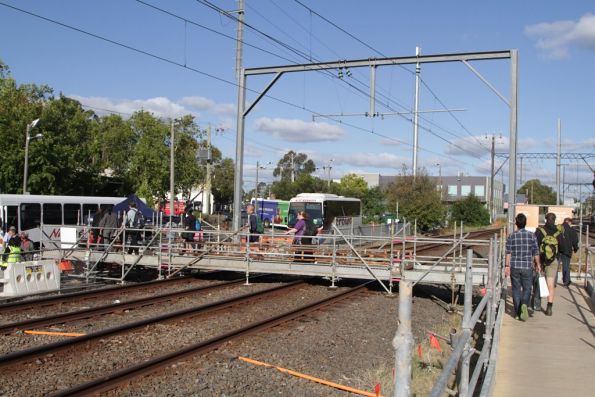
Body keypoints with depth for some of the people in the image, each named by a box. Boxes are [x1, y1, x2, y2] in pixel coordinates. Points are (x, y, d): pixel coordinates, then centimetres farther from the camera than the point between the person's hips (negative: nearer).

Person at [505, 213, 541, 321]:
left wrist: (507, 266, 1)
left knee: (516, 289, 9)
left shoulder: (511, 237, -3)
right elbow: (536, 252, 0)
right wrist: (538, 264, 10)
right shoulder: (531, 235, -4)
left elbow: (508, 253, -5)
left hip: (514, 267, 1)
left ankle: (517, 312, 11)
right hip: (527, 267, 0)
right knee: (527, 288, 9)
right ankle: (524, 304, -17)